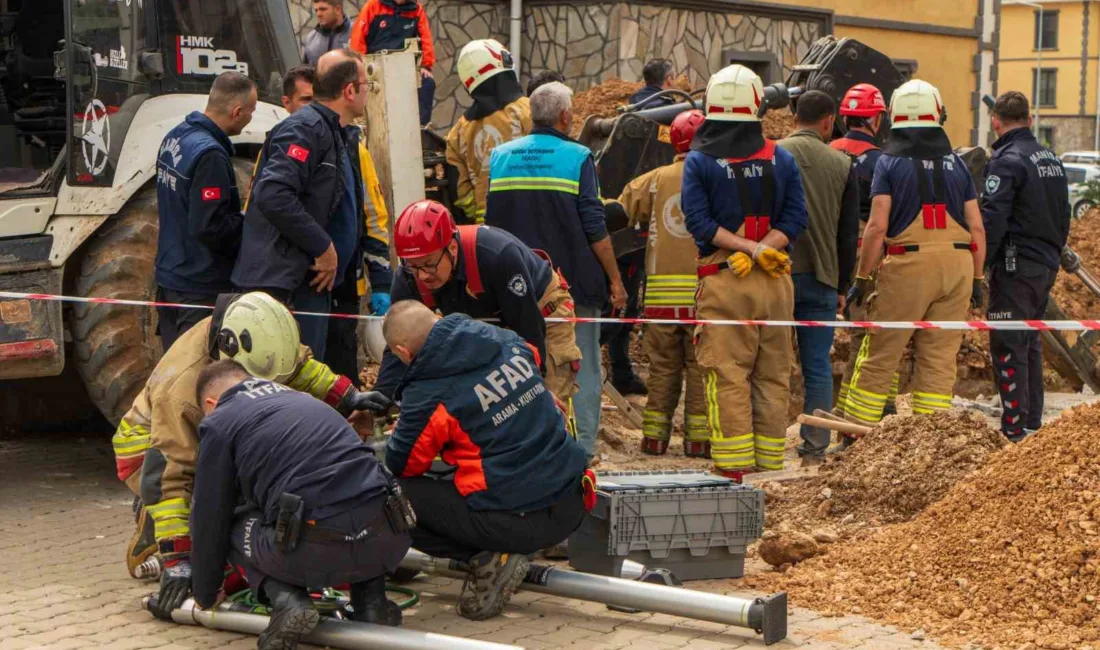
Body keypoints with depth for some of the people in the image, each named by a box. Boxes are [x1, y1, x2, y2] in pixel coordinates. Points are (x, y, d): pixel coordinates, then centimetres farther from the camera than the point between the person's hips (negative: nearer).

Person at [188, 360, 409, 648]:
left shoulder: (219, 422, 12)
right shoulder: (301, 399, 30)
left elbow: (209, 521, 16)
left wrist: (205, 597, 32)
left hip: (314, 551, -5)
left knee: (234, 528, 24)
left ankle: (285, 599, 0)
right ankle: (371, 599, 18)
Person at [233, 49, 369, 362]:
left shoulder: (343, 137, 18)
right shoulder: (305, 128, -13)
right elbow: (273, 195, -25)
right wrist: (323, 246, -19)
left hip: (315, 282, 10)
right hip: (286, 283, -10)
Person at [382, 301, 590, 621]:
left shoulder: (426, 395, -12)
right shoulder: (508, 342, 4)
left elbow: (400, 465, 2)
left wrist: (398, 435, 25)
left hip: (516, 521, -7)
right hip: (571, 507, 7)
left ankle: (489, 559, -4)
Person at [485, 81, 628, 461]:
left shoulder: (500, 157, 5)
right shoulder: (577, 158, -7)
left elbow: (492, 225, 10)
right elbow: (594, 227, -9)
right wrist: (615, 279, -1)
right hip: (574, 283, -4)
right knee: (581, 369, 3)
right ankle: (581, 448, 1)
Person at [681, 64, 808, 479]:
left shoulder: (699, 161, -2)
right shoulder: (781, 159, 5)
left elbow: (698, 221, -10)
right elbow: (795, 218, -2)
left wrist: (751, 249, -11)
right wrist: (762, 249, -10)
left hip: (722, 281, -2)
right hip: (775, 281, 3)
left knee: (727, 373, -1)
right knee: (773, 375, 9)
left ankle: (734, 466, -5)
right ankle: (770, 464, 13)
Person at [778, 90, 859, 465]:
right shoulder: (842, 165, 4)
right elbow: (849, 234, 7)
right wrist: (842, 286, 15)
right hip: (821, 279, 1)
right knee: (818, 367, 6)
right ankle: (815, 448, 6)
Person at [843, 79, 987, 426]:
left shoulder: (889, 163, -2)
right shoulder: (957, 164, 9)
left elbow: (877, 226, -10)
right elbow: (977, 228, 7)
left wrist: (862, 278, -4)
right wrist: (977, 278, 15)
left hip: (908, 267, -3)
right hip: (957, 266, 3)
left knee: (879, 358, 5)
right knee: (940, 361, 8)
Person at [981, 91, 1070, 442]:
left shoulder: (1007, 161, -15)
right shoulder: (1052, 159, 12)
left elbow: (991, 222, -20)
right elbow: (1063, 217, 19)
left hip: (1015, 268, -8)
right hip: (1046, 267, 9)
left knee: (1008, 347, -5)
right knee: (1030, 342, 18)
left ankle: (1015, 431, -6)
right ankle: (1033, 422, 23)